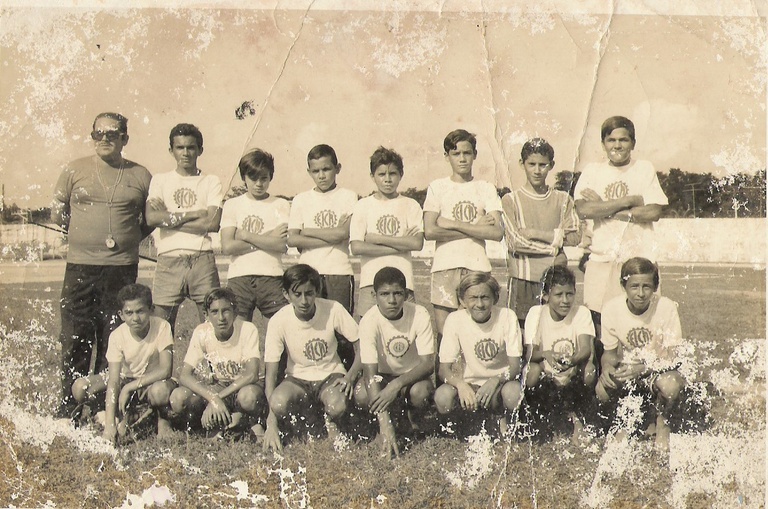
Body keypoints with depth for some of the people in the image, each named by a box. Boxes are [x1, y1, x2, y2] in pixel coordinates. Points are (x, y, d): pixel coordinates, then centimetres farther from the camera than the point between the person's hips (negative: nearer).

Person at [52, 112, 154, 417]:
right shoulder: (75, 170, 8)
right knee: (74, 341, 1)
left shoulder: (140, 176, 8)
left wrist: (126, 238, 4)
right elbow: (56, 214, 13)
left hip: (122, 269, 0)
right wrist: (86, 234, 7)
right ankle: (69, 409, 10)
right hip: (79, 268, 0)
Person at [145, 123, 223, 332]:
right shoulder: (160, 181, 14)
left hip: (202, 260, 0)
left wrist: (172, 219, -3)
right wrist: (193, 214, -5)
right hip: (169, 261, 0)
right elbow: (151, 217, -4)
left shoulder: (211, 182, 12)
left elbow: (213, 223, -4)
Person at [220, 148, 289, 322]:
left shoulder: (280, 205, 9)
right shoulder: (232, 204, 11)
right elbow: (227, 246, -3)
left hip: (272, 277, -1)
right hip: (238, 278, 1)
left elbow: (281, 245, -7)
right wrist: (268, 238, -2)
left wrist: (246, 235, -3)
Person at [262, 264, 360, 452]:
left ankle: (331, 422, 4)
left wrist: (350, 376, -24)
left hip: (330, 375, -1)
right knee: (279, 403, -33)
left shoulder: (333, 310, -17)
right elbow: (271, 374, -18)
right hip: (297, 379, 1)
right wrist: (272, 424, -27)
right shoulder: (278, 321, -18)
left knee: (338, 406, -35)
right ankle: (307, 416, 3)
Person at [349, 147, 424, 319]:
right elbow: (356, 247, -5)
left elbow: (418, 243, -5)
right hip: (370, 281, 0)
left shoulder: (410, 205, 8)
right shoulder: (363, 206, 7)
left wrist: (378, 238, -5)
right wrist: (399, 245, -5)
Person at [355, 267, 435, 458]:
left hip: (412, 376, 0)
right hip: (383, 376, 0)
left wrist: (397, 384, -40)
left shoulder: (419, 315, -20)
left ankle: (414, 419, 3)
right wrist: (384, 423, -38)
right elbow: (370, 372, -28)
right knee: (361, 394, -32)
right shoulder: (369, 321, -23)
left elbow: (428, 364, -21)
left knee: (421, 392, -35)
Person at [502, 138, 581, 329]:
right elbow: (514, 242, -8)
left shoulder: (562, 199, 11)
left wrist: (534, 233, -7)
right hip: (523, 280, -2)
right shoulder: (510, 200, 3)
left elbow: (574, 237, 0)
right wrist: (553, 242, -7)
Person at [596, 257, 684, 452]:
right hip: (627, 367, 2)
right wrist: (607, 366, -27)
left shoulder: (666, 307, -21)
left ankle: (662, 423, 0)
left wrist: (643, 368, -35)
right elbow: (610, 352, -2)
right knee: (602, 390, -29)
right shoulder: (611, 308, -14)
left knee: (670, 385, -37)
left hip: (660, 368, -2)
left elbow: (673, 356, -19)